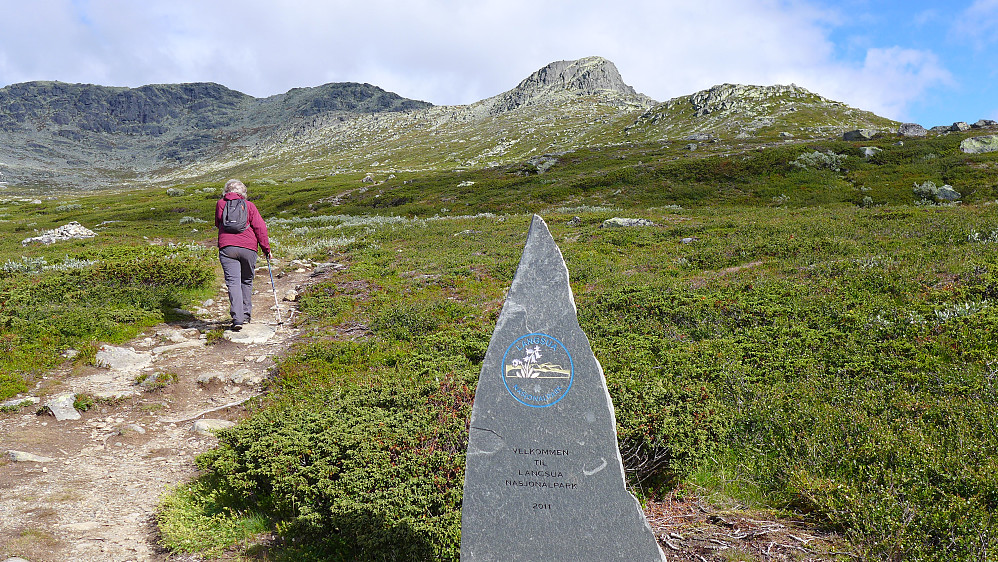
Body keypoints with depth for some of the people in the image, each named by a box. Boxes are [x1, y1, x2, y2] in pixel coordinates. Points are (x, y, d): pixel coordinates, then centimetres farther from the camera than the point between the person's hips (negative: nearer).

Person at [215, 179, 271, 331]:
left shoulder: (220, 204, 14)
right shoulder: (249, 206, 9)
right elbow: (260, 227, 2)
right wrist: (266, 248, 6)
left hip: (227, 247, 0)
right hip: (248, 247, 0)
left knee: (233, 282, -6)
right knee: (247, 281, 16)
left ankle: (237, 318, -19)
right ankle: (246, 315, 22)